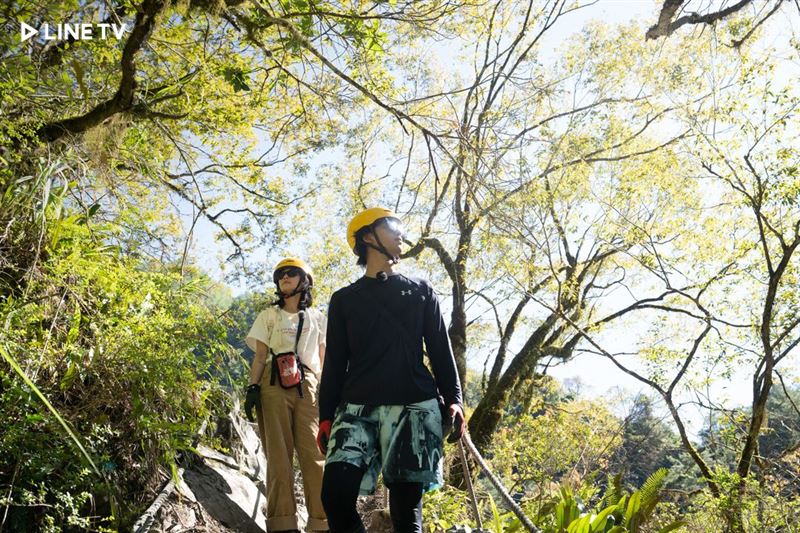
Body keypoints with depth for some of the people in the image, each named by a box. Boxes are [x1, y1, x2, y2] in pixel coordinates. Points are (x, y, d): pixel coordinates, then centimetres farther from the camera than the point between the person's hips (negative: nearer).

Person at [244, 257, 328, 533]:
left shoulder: (318, 318, 20)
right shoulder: (269, 316, 18)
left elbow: (323, 360, 16)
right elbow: (260, 356, 10)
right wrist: (253, 387, -3)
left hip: (308, 386, 0)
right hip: (274, 385, 0)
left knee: (313, 453, -9)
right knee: (278, 454, -5)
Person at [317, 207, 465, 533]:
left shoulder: (420, 291, 17)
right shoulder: (344, 299, 16)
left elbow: (440, 351, 12)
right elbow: (334, 363, 13)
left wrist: (453, 400, 1)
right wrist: (326, 416, 5)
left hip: (414, 407, 0)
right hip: (358, 407, 0)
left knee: (406, 506, -2)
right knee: (335, 495, -18)